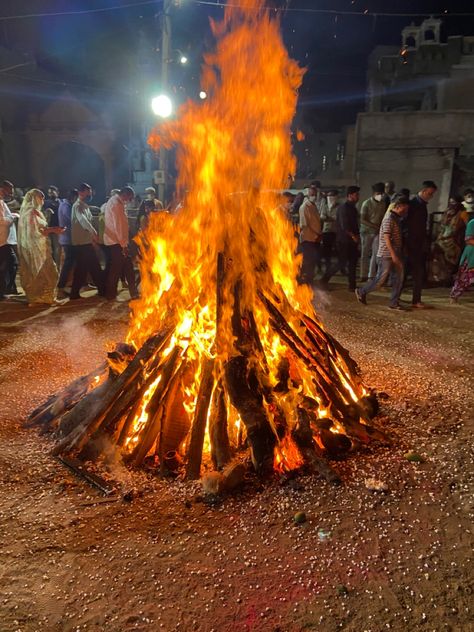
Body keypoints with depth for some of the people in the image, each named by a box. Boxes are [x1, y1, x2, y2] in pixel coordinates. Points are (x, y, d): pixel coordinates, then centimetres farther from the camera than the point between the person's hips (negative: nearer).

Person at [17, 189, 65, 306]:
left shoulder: (26, 211, 13)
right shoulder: (33, 212, -15)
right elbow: (36, 232, -18)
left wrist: (51, 229, 11)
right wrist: (52, 230, -9)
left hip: (30, 248, 9)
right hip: (37, 248, -9)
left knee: (33, 274, 10)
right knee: (47, 272, -1)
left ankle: (34, 298, 14)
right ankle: (49, 298, 3)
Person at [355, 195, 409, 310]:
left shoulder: (396, 218, 15)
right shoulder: (389, 218, -14)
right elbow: (386, 238, -20)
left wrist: (397, 255, 19)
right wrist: (393, 255, -23)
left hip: (395, 255, 9)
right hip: (386, 255, -9)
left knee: (398, 279, 5)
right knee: (380, 280, -3)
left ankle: (394, 303, 11)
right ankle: (361, 292, 15)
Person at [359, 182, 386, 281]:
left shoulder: (383, 203, 3)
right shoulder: (366, 203, -8)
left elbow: (384, 216, 11)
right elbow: (362, 220, -12)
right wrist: (375, 226, -19)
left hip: (377, 232, 3)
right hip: (366, 231, -3)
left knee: (376, 253, -3)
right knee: (365, 254, 3)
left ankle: (371, 276, 5)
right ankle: (363, 276, 11)